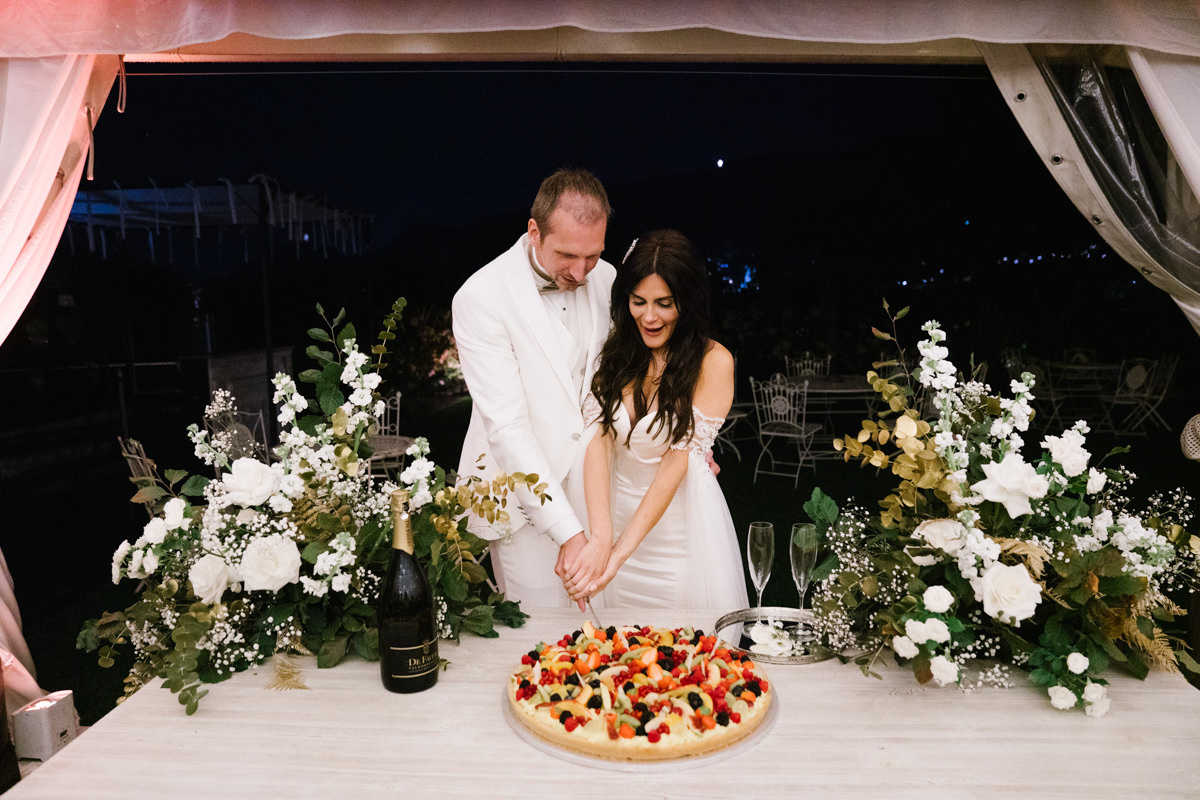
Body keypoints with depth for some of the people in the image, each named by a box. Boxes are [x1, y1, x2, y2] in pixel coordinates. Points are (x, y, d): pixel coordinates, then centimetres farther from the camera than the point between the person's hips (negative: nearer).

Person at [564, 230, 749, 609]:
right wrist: (600, 535, -28)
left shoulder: (713, 361, -14)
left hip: (683, 520, -3)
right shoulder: (616, 351, -1)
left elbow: (678, 460, -20)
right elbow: (598, 438, -13)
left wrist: (620, 553, -26)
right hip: (617, 510, 4)